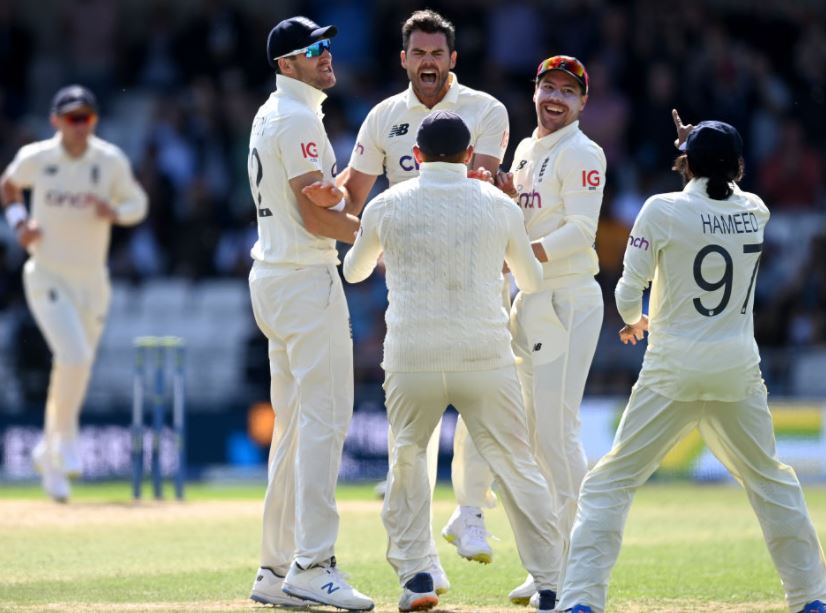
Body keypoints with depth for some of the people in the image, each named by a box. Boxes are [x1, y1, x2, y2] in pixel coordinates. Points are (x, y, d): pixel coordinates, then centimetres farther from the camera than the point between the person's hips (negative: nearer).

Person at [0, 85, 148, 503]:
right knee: (73, 356, -23)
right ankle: (65, 436, -1)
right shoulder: (35, 158, -7)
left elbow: (137, 204, 6)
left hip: (92, 280, 3)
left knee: (77, 369, 10)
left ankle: (49, 455, 29)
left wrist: (113, 211, -17)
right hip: (47, 276, -3)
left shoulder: (111, 161, -5)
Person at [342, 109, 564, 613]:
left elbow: (353, 272, 23)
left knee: (407, 459, 18)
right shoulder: (498, 204, 5)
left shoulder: (387, 206, 5)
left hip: (412, 359, 0)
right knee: (518, 466, 6)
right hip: (486, 359, 0)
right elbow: (533, 280, 20)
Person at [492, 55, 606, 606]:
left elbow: (580, 231, -18)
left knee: (557, 428, -12)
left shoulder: (581, 154, -8)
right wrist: (505, 196, 1)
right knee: (534, 432, 9)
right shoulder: (526, 151, 18)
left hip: (568, 299, -9)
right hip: (529, 301, 9)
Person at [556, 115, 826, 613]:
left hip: (673, 371, -3)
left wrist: (634, 321, 16)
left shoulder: (663, 211, -9)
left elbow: (628, 295, -5)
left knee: (610, 483, 1)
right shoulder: (755, 213, 4)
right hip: (739, 371, 3)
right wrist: (702, 144, 28)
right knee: (770, 480, 20)